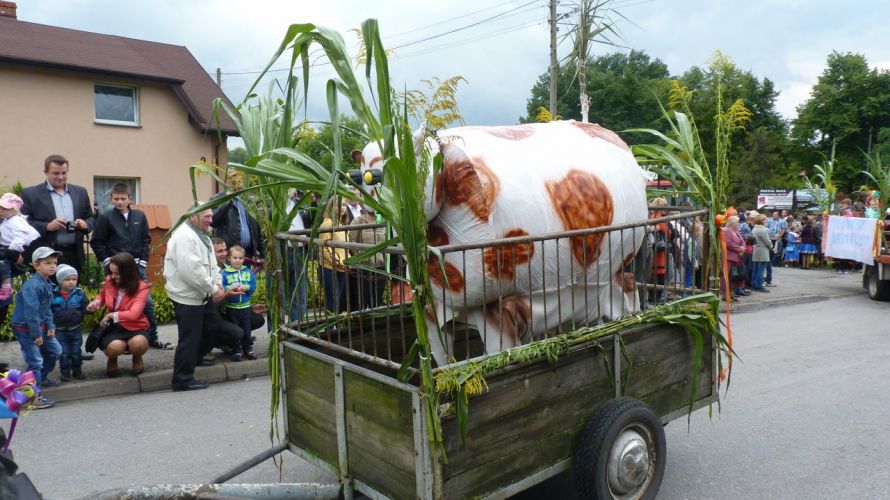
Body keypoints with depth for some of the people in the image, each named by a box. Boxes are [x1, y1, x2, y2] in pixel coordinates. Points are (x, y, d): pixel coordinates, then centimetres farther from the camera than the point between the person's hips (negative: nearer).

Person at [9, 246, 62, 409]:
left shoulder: (48, 284, 6)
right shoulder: (32, 286, -25)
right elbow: (31, 312, -27)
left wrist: (50, 326, 6)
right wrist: (36, 334, -23)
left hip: (40, 325, 10)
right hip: (25, 328, -10)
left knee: (55, 350, 20)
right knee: (35, 361, -8)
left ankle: (42, 378, 41)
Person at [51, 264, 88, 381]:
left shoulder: (79, 293, -4)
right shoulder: (53, 294, -6)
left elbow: (85, 308, -3)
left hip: (75, 329, 1)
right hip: (60, 330, -1)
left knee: (76, 351, 10)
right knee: (63, 352, 7)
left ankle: (77, 370, 24)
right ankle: (65, 372, 19)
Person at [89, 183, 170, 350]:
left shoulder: (140, 216, 5)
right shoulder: (105, 217, -3)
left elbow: (146, 240, 10)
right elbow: (96, 242, 1)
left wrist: (143, 260, 2)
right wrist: (107, 260, -5)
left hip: (136, 266, 3)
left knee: (147, 301, 2)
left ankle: (153, 337, 11)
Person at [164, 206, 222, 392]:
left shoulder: (201, 235, 14)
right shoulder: (185, 236, -19)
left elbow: (211, 263, 18)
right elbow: (191, 270, -27)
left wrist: (217, 284, 2)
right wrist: (213, 289, -20)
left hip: (201, 295, 10)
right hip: (187, 296, -10)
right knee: (189, 339, -2)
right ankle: (182, 380, 7)